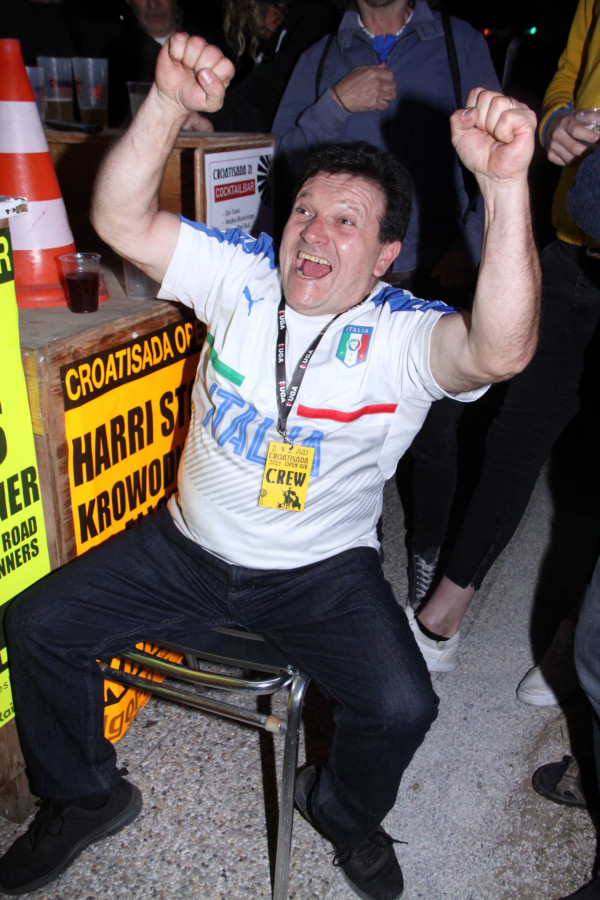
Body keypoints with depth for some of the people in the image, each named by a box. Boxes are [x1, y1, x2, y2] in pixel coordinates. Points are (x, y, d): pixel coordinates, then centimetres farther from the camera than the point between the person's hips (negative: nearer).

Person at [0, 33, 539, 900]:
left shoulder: (402, 333, -16)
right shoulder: (244, 276, -6)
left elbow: (500, 351, -38)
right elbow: (120, 220, -15)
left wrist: (505, 185, -49)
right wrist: (169, 103, -30)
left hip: (324, 572, -2)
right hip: (187, 548, 3)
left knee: (402, 705, -22)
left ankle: (346, 813, 19)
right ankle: (87, 797, 28)